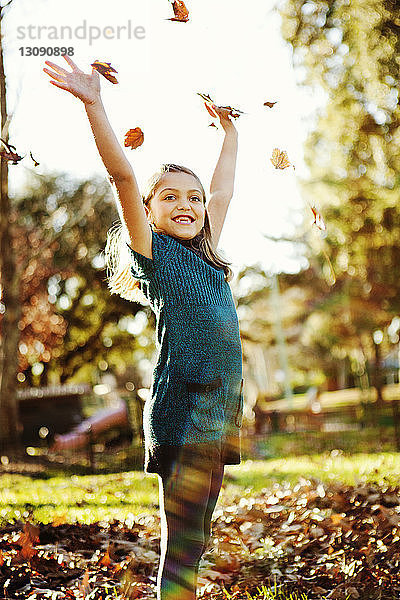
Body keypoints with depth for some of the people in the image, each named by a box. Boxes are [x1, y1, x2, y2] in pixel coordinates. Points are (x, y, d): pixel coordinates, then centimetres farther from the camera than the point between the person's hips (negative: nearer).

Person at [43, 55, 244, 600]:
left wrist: (230, 132, 42)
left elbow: (223, 190, 33)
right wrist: (94, 105, -14)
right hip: (181, 406, -7)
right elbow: (123, 176, -8)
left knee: (193, 538, 10)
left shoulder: (204, 255, 19)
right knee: (182, 541, -9)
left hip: (218, 408, 7)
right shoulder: (153, 251, 2)